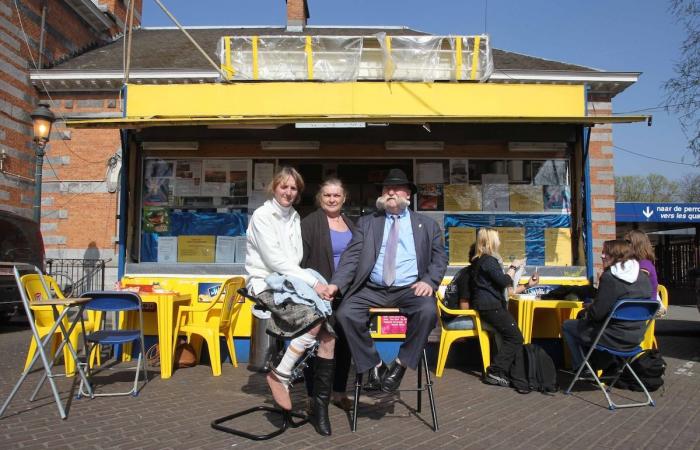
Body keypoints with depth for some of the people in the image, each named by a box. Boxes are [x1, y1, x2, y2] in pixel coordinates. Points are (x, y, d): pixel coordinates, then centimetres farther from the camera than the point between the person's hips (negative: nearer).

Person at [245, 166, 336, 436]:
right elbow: (275, 260, -16)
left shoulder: (294, 217, 14)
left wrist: (308, 282, -8)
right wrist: (313, 283, -21)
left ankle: (320, 406, -6)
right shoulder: (262, 216, -7)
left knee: (328, 335, -14)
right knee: (315, 319, -29)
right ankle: (279, 376, -11)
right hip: (266, 283, -6)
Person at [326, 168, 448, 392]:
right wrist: (336, 283, -12)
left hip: (410, 289, -1)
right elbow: (352, 256, 4)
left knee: (428, 310, -32)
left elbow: (439, 257, 11)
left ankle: (401, 364, -11)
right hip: (372, 290, 1)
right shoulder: (366, 222, 15)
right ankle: (375, 365, -4)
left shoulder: (427, 224, 16)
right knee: (345, 313, -24)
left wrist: (429, 281, -10)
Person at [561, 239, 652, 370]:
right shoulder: (644, 277, 0)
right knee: (583, 318, 29)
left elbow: (597, 313, -21)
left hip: (613, 339, -8)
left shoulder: (609, 277, -22)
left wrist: (588, 311, 2)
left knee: (567, 326, 13)